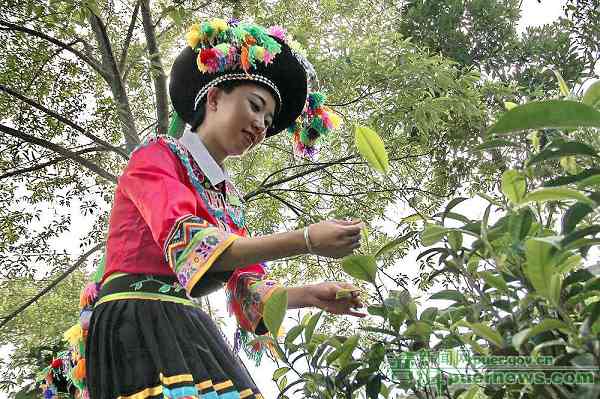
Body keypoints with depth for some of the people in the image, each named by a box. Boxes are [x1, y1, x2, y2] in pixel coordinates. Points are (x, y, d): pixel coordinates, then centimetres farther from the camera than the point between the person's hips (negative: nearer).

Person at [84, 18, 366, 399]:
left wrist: (309, 295, -8)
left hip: (191, 329, 7)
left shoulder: (231, 196, 16)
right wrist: (306, 240, -27)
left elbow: (247, 285, 11)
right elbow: (187, 243, -21)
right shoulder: (157, 154, -4)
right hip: (137, 321, -6)